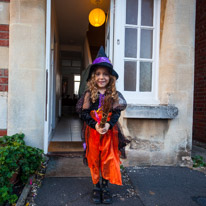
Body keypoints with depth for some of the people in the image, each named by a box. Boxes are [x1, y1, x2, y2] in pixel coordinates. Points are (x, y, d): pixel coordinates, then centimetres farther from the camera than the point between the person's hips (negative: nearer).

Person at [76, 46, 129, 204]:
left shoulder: (114, 95, -1)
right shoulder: (88, 94, -3)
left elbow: (117, 113, -5)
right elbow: (83, 113, -6)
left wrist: (108, 125, -22)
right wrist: (95, 126, -20)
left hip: (110, 131, 0)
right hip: (92, 131, 0)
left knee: (108, 159, 7)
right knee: (94, 159, 10)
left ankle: (105, 187, 26)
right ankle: (96, 187, 28)